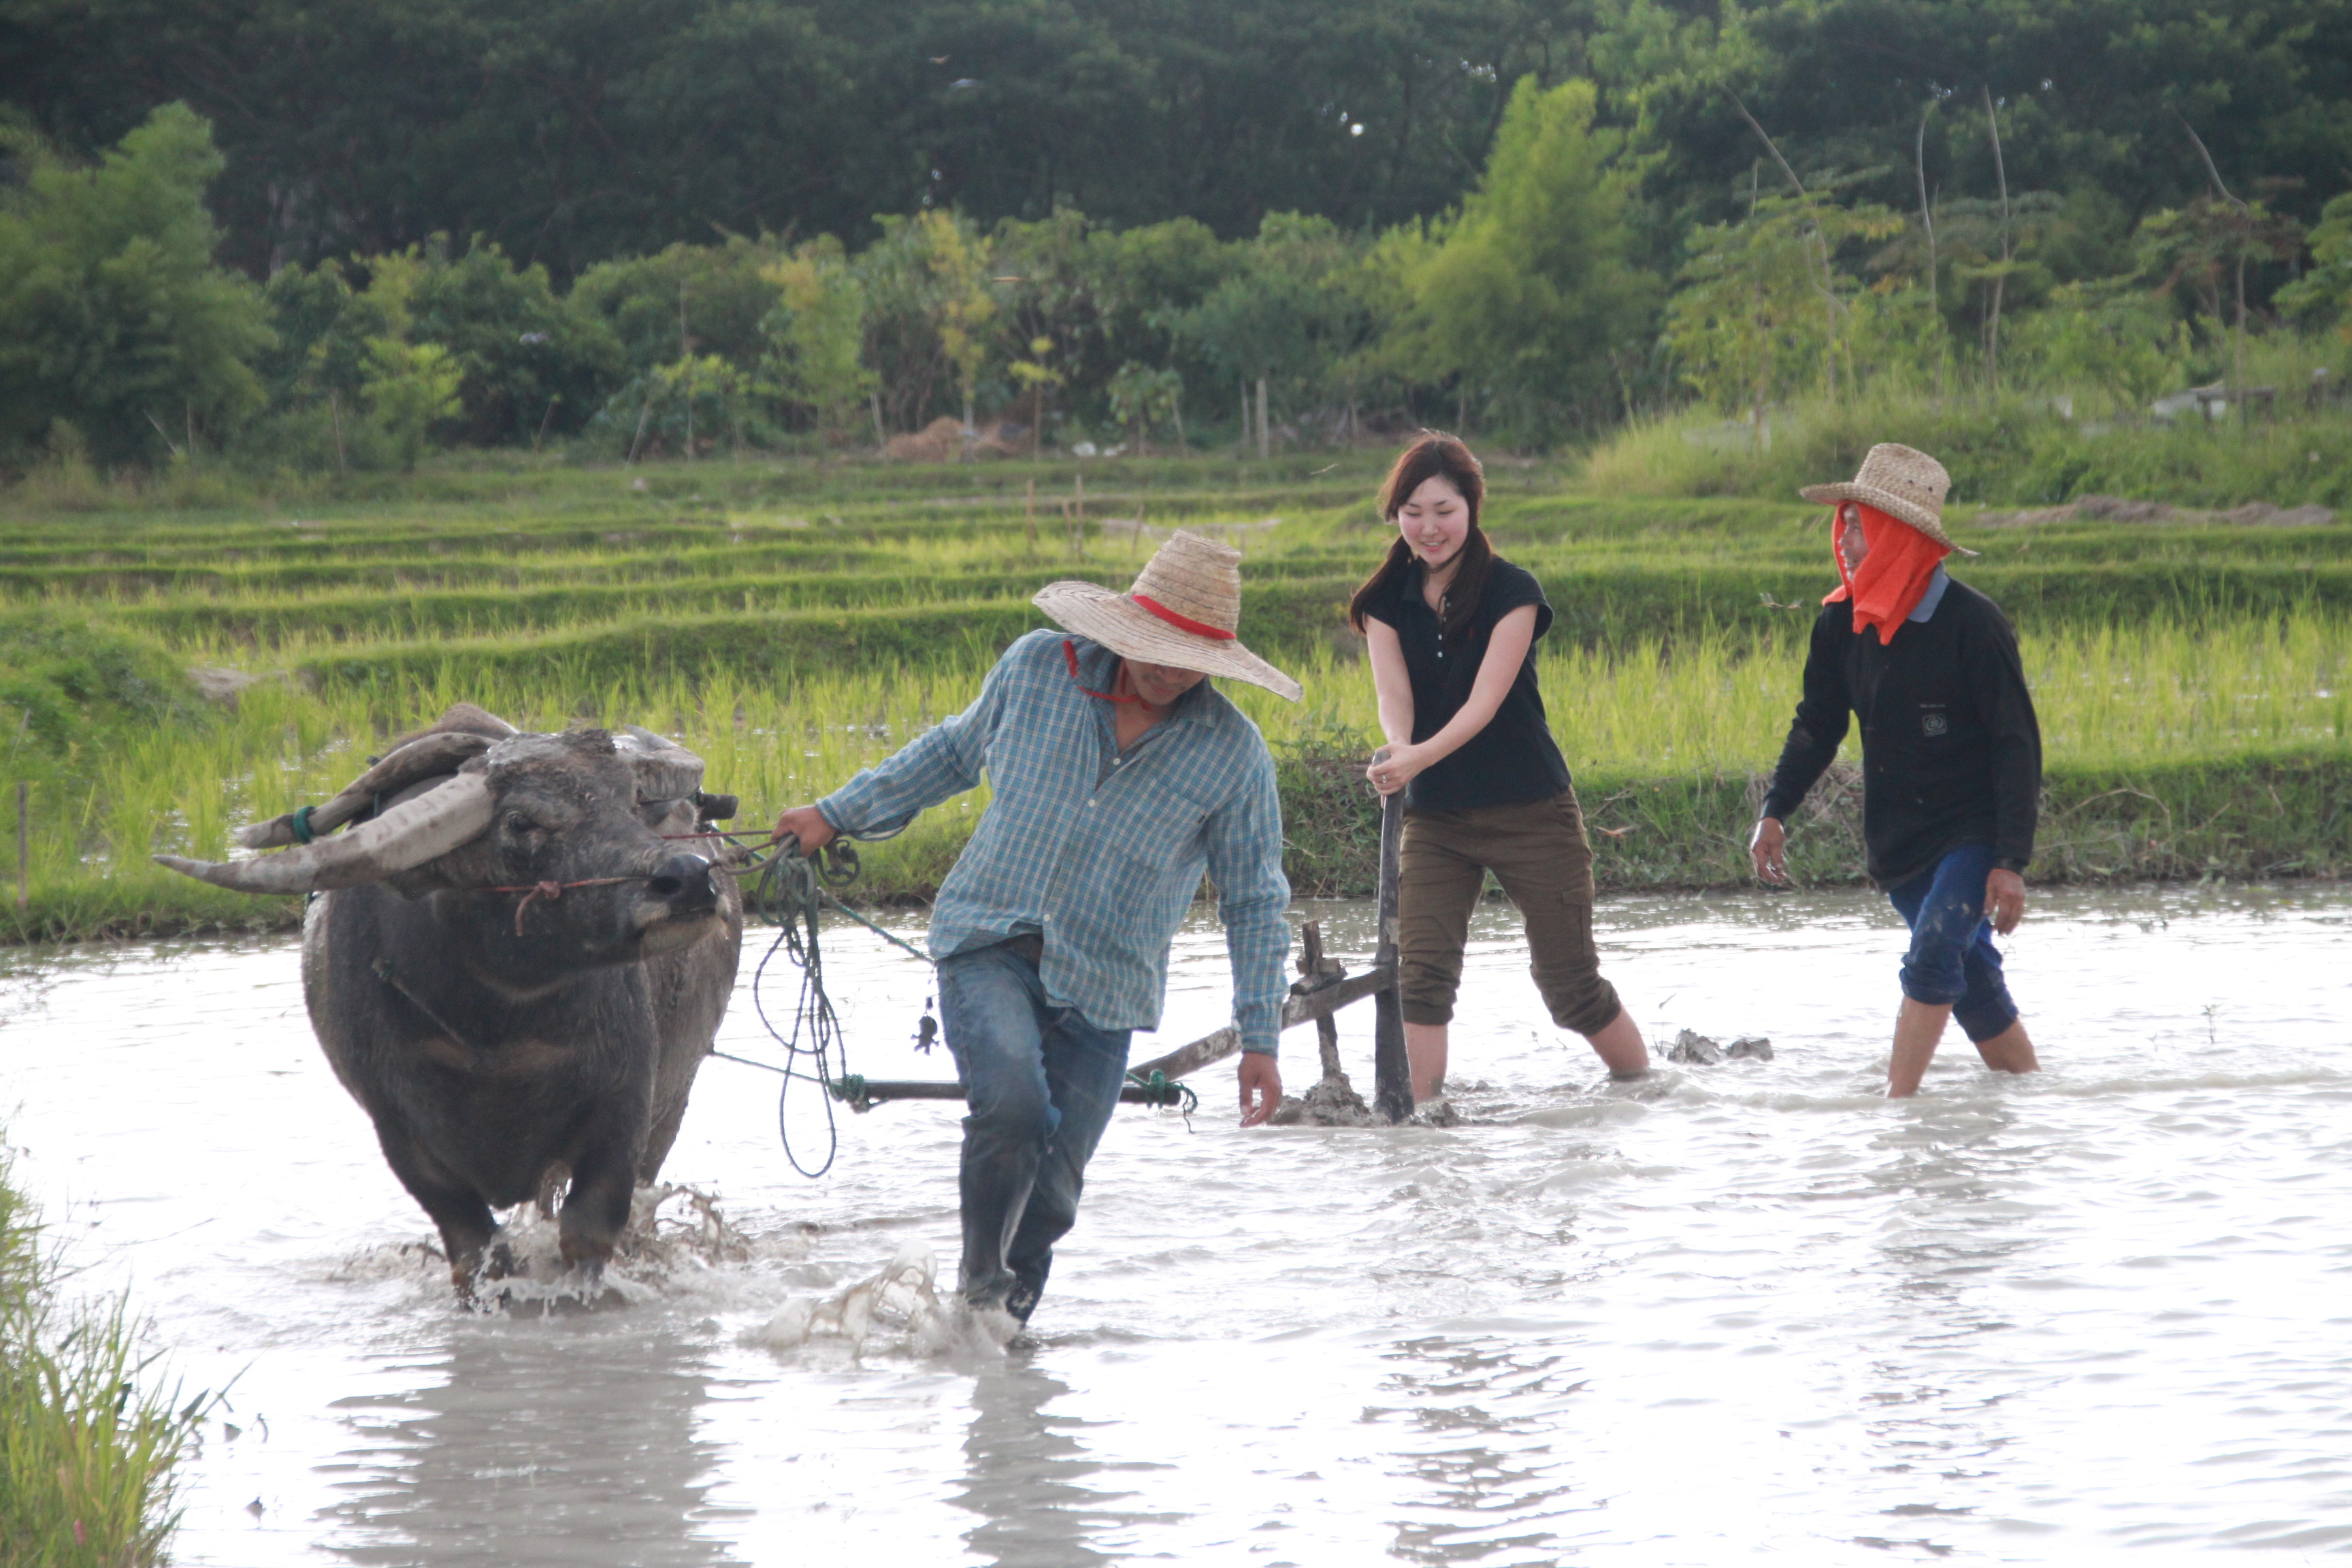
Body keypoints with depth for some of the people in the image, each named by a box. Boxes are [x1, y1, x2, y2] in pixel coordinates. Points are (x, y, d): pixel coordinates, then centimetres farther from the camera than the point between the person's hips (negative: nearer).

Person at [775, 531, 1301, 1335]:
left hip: (1103, 988, 1)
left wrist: (1259, 1039, 3)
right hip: (988, 942, -1)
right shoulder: (1036, 667, -1)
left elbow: (1254, 904, 5)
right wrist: (839, 813, 20)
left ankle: (999, 1329, 21)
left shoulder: (1232, 752, -3)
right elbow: (957, 750, 18)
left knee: (1051, 1191, 0)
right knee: (1012, 1102, -27)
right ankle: (979, 1283, -6)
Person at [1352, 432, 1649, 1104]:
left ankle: (1648, 1089, 19)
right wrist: (1397, 749, -35)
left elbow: (1485, 701, -21)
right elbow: (1393, 695, -11)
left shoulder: (1512, 592, -11)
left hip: (1529, 813, -3)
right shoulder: (1386, 602, 2)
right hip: (1433, 818, 3)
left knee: (1569, 981, 1)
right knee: (1422, 974, -11)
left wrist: (1420, 756, -38)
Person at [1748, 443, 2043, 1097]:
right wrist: (1775, 812, -1)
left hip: (1972, 833, -6)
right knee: (1970, 981, 10)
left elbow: (2018, 743, -16)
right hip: (1898, 841, 6)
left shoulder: (1972, 624, -17)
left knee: (1932, 957, -22)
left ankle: (1896, 1106, -22)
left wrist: (2011, 861, -21)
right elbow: (1818, 724, 13)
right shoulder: (1842, 624, 1)